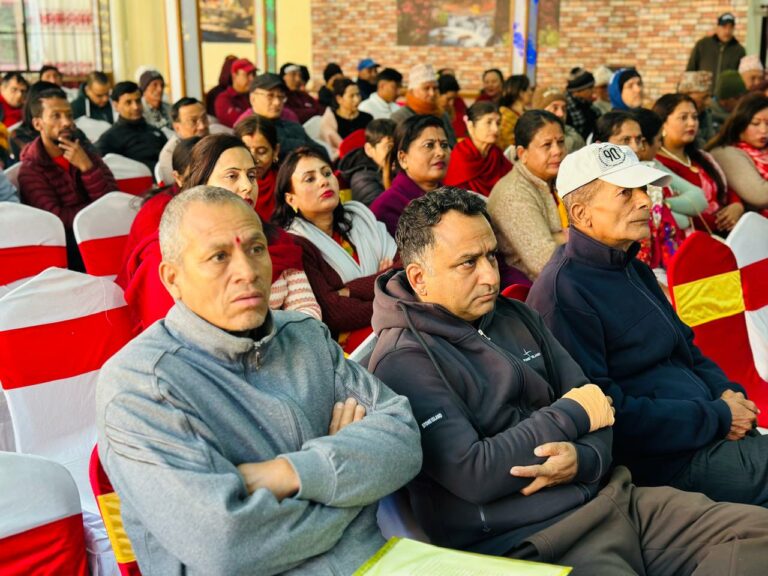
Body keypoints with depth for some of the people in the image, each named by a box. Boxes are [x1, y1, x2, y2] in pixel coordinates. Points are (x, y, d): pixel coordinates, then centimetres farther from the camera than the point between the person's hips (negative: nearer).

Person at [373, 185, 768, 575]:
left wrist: (584, 458, -12)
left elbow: (595, 406, 12)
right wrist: (570, 415, -9)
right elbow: (472, 474, -19)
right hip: (531, 542, -8)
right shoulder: (403, 362, -11)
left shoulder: (515, 317, 12)